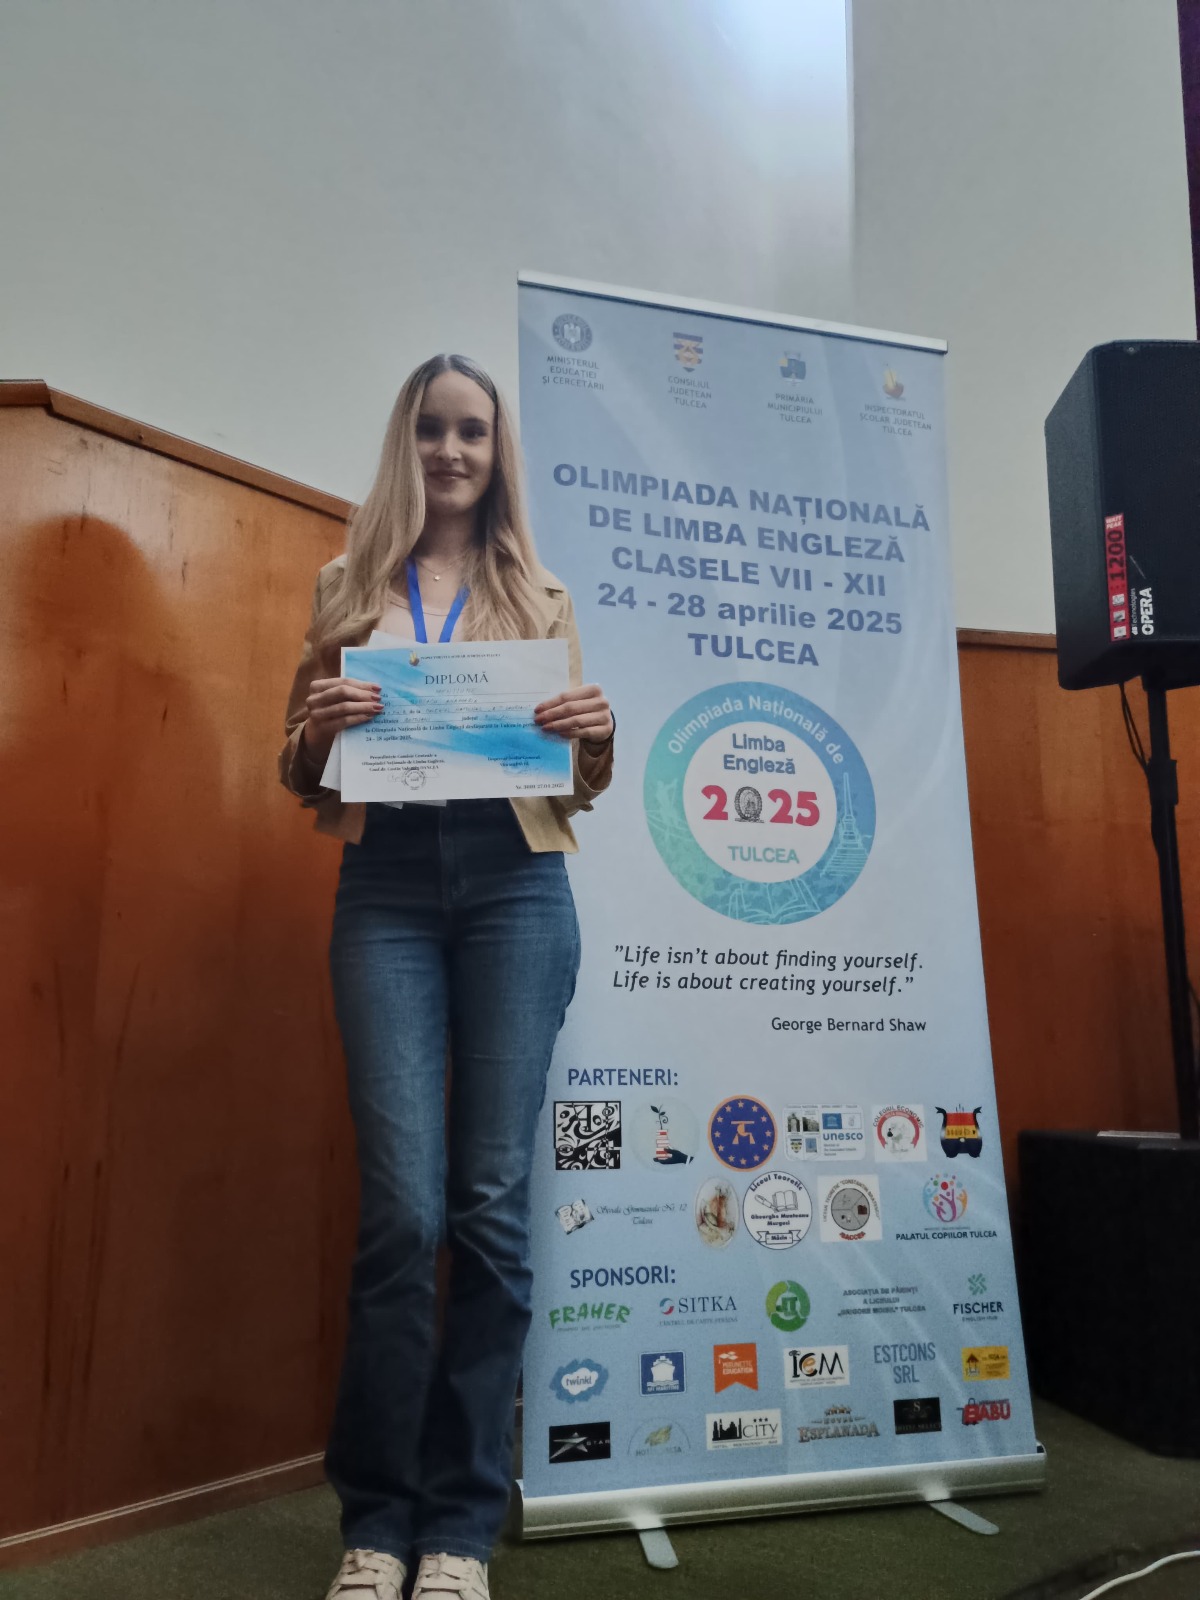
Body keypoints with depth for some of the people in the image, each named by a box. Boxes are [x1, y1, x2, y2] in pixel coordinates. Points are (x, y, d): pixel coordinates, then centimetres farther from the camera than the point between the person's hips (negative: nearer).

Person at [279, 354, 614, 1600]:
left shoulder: (540, 596, 15)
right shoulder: (348, 585, 15)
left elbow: (580, 787, 15)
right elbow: (299, 775, 13)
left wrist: (597, 735, -7)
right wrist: (320, 727, -9)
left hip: (515, 888, 1)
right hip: (385, 891, 0)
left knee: (492, 1201, 0)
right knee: (403, 1206, -5)